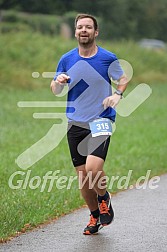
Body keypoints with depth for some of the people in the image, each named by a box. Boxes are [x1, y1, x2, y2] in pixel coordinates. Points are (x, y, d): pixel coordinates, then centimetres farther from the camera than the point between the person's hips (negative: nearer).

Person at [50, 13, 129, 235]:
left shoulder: (108, 58, -4)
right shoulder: (66, 60, 4)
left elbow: (123, 78, 11)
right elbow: (55, 91, 11)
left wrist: (117, 94, -9)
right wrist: (58, 81, -12)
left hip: (101, 120, -3)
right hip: (75, 123, 4)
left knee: (93, 168, -23)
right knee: (82, 175, 4)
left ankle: (104, 199, 9)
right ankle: (95, 215, 26)